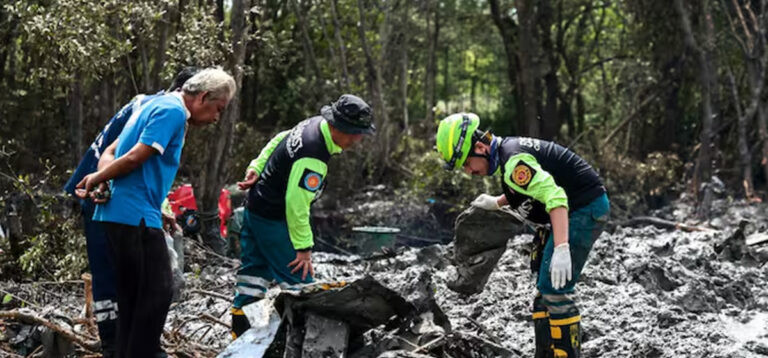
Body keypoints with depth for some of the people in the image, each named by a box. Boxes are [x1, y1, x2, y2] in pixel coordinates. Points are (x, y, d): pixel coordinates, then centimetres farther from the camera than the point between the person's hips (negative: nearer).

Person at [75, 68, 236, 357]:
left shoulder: (159, 106, 21)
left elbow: (109, 154, 17)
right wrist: (96, 180, -4)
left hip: (118, 213, 10)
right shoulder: (173, 111, -11)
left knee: (133, 297, 13)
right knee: (158, 291, -8)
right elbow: (134, 158, -18)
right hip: (136, 214, -10)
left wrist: (98, 183, -1)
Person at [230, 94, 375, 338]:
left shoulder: (314, 124, -1)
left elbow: (278, 140, 15)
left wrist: (256, 168, 14)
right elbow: (297, 203, -30)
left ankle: (240, 330, 20)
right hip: (272, 220, -10)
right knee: (298, 280, -7)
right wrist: (304, 247, -23)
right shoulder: (313, 158, -31)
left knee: (254, 271, 14)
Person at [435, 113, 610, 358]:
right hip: (579, 209, 11)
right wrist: (496, 203, 23)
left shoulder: (513, 161, -23)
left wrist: (561, 250, -38)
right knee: (545, 288, 15)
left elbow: (554, 197, -32)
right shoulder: (507, 149, 8)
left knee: (553, 289, -15)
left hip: (586, 209, -11)